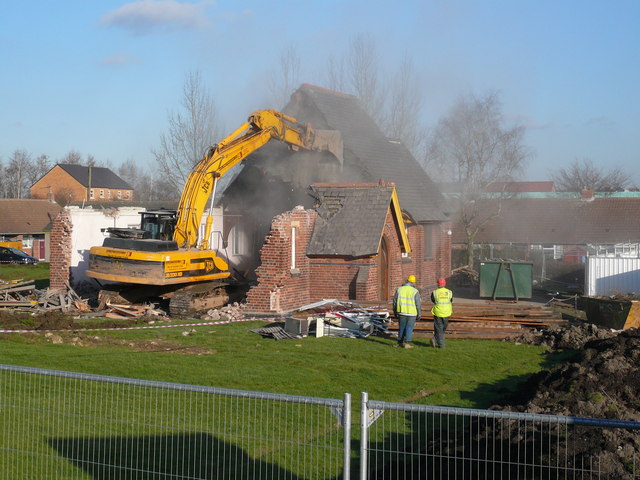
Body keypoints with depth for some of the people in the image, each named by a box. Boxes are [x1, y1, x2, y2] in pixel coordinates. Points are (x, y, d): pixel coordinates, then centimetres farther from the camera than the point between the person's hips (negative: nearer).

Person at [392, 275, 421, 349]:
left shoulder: (399, 289, 0)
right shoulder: (415, 291, -7)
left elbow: (395, 301, 5)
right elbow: (418, 304, -6)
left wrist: (395, 312, 15)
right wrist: (418, 314, 4)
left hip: (401, 312, 3)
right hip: (412, 313, -3)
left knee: (401, 327, 15)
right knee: (409, 328, 5)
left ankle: (400, 342, 20)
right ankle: (407, 343, 2)